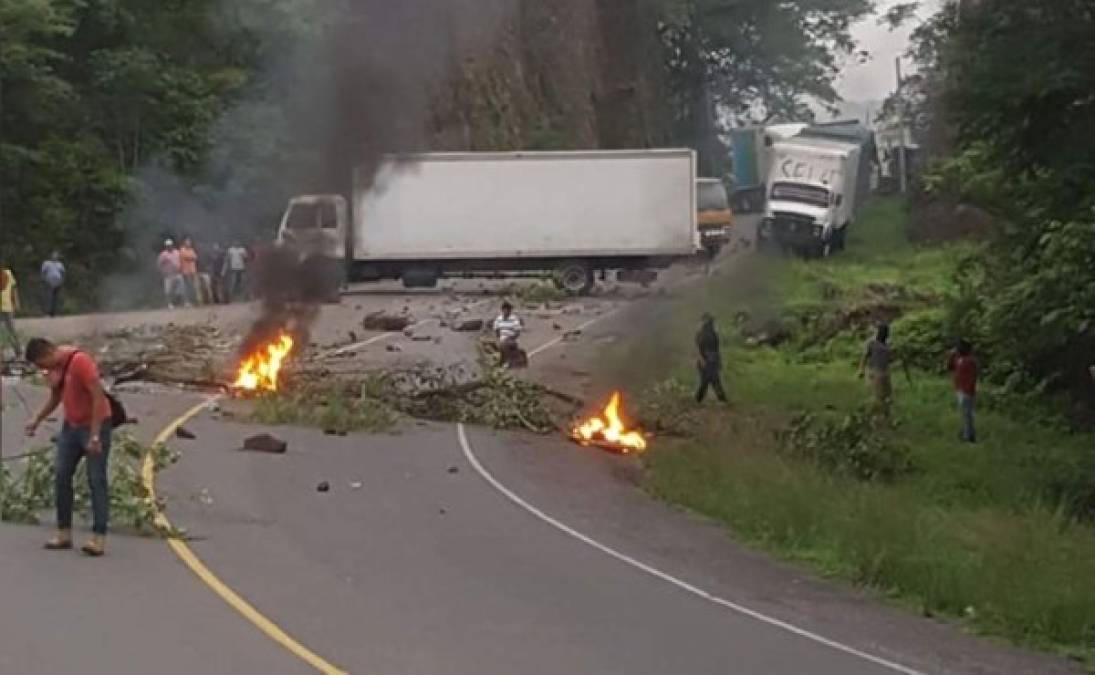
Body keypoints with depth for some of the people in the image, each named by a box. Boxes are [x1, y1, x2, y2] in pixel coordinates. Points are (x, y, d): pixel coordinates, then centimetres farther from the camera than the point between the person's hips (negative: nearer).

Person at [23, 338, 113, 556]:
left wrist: (95, 436, -25)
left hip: (95, 425, -8)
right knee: (61, 476, 5)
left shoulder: (80, 361, -21)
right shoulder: (54, 367, 4)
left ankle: (99, 537, -10)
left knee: (96, 480, -8)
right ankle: (64, 533, 10)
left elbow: (98, 398, -24)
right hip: (70, 426, 8)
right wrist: (37, 420, 11)